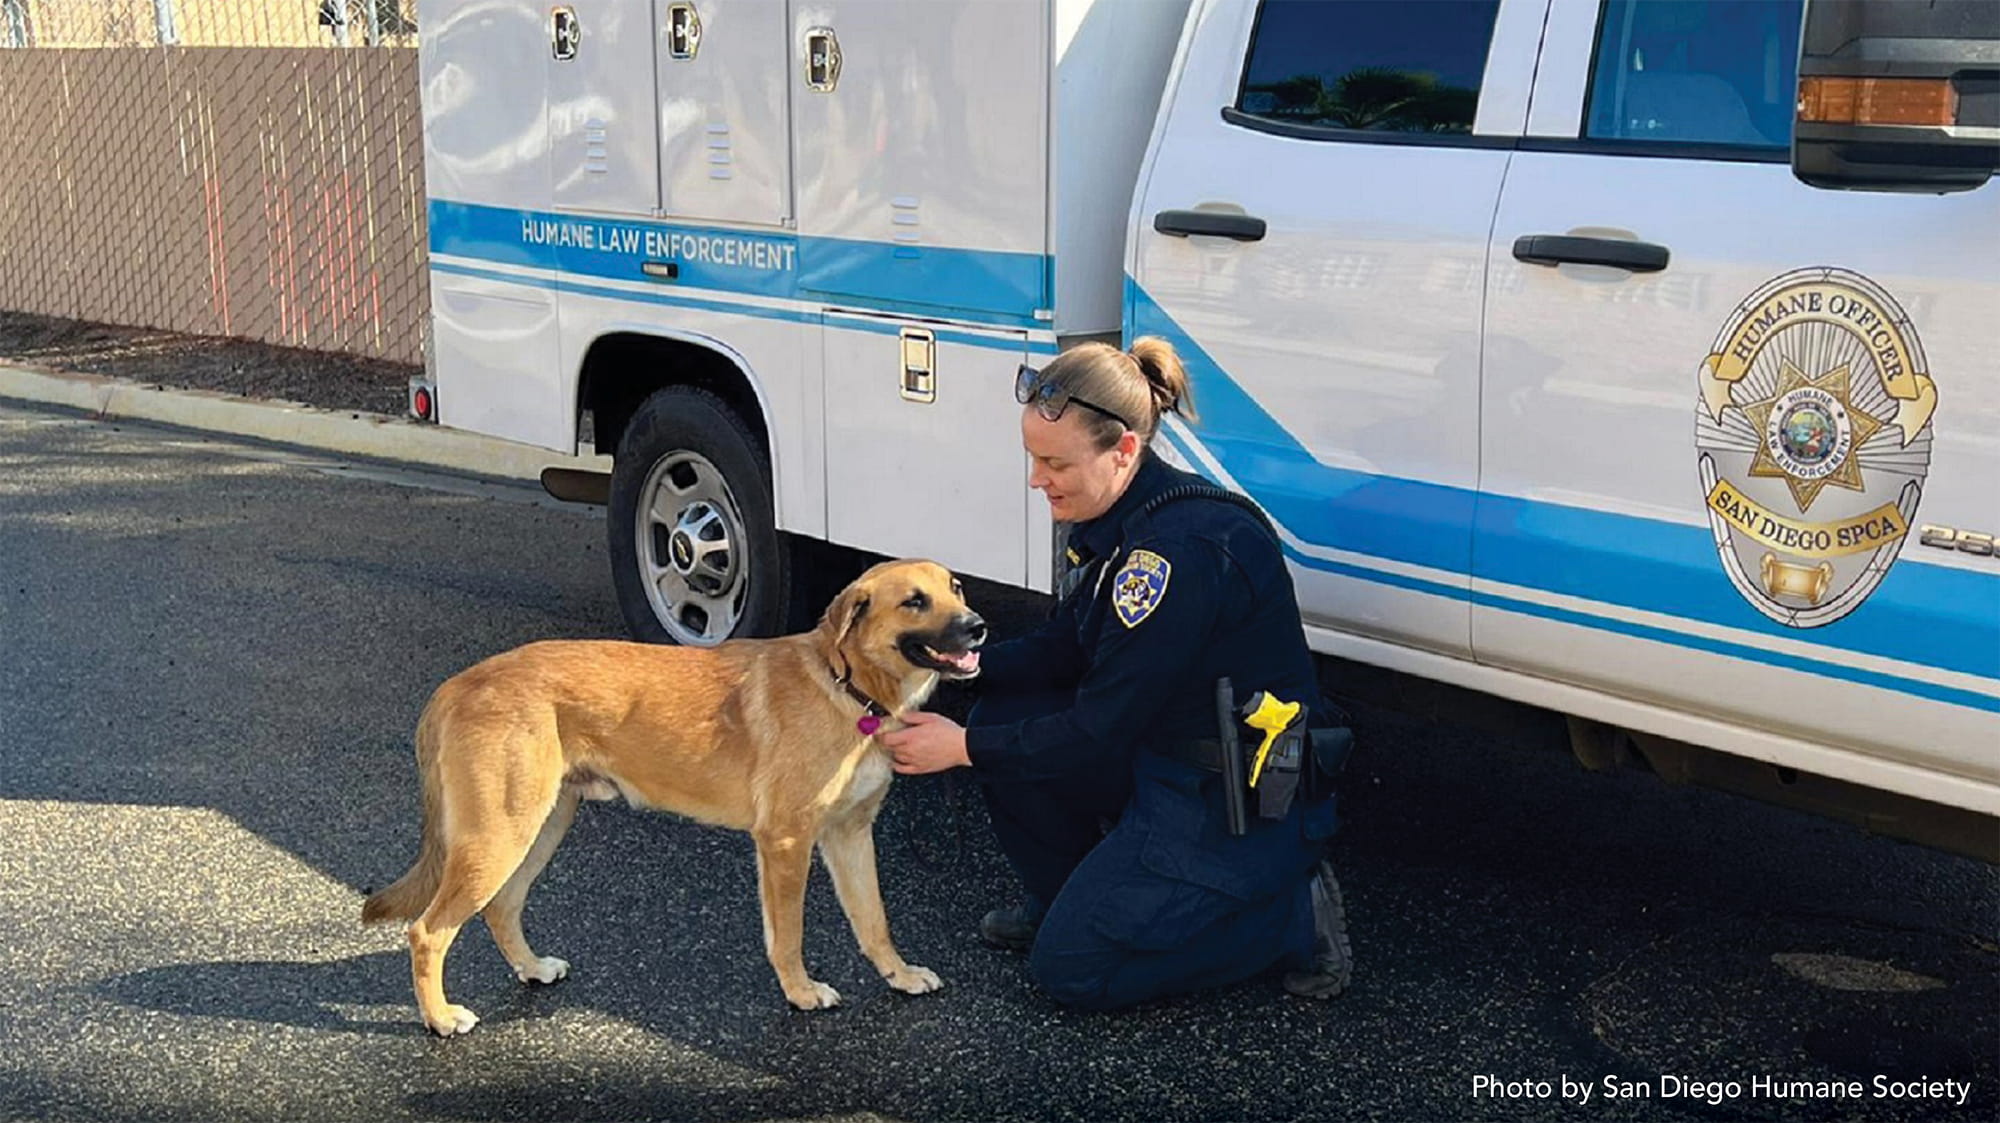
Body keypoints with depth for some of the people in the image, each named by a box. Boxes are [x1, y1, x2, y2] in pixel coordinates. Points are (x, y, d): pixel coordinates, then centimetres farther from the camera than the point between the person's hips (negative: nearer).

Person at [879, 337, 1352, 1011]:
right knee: (1004, 718, 2)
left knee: (1071, 970, -7)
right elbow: (1064, 650, 11)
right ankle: (1064, 901, 21)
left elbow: (1100, 730, -24)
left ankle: (1293, 917, 2)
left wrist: (963, 747, -15)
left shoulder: (1183, 550, -29)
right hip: (1167, 759, 9)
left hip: (1250, 803, -9)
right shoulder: (1118, 521, 1)